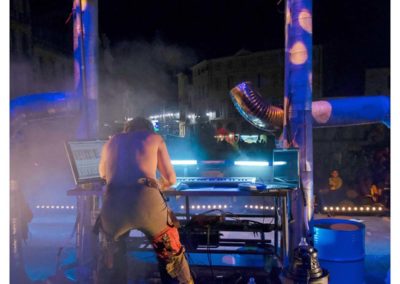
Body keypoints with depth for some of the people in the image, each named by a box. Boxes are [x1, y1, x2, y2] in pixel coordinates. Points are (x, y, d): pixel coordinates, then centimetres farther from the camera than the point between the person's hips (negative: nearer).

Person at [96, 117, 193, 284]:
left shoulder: (112, 142, 28)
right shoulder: (154, 138, 21)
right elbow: (170, 179, 20)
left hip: (113, 203, 2)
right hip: (147, 200, -2)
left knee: (109, 266, 26)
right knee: (172, 255, 19)